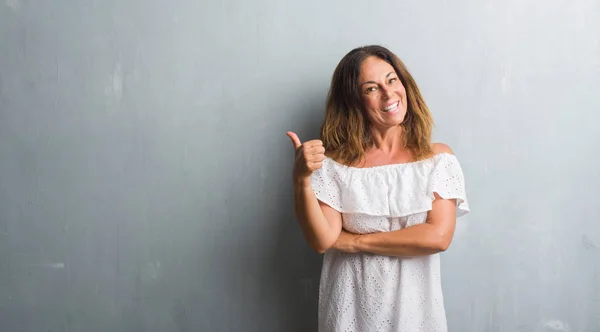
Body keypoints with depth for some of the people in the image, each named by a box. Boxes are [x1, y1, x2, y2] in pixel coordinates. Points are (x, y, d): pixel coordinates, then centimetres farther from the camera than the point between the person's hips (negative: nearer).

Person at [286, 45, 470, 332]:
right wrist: (301, 179, -27)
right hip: (351, 307, 0)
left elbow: (439, 236, -14)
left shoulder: (438, 158, -4)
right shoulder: (336, 163, -6)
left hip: (413, 304, 1)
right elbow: (322, 241, -13)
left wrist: (355, 241, -13)